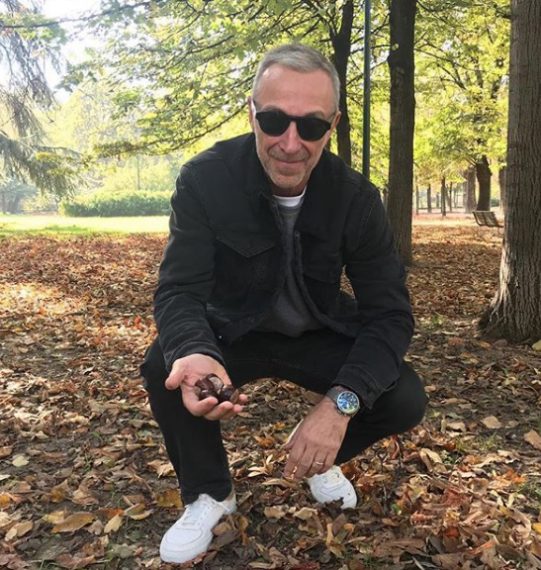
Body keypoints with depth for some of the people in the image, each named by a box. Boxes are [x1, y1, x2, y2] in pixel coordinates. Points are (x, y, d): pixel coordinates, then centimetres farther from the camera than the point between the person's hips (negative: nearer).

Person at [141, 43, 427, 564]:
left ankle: (318, 456, 15)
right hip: (232, 334, -1)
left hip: (319, 336, 2)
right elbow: (179, 290, -26)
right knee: (163, 367, -30)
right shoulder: (205, 179, -23)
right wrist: (195, 354, -51)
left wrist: (341, 401, -38)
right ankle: (209, 491, -1)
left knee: (405, 400, -19)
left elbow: (389, 313, -20)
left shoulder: (356, 197, -18)